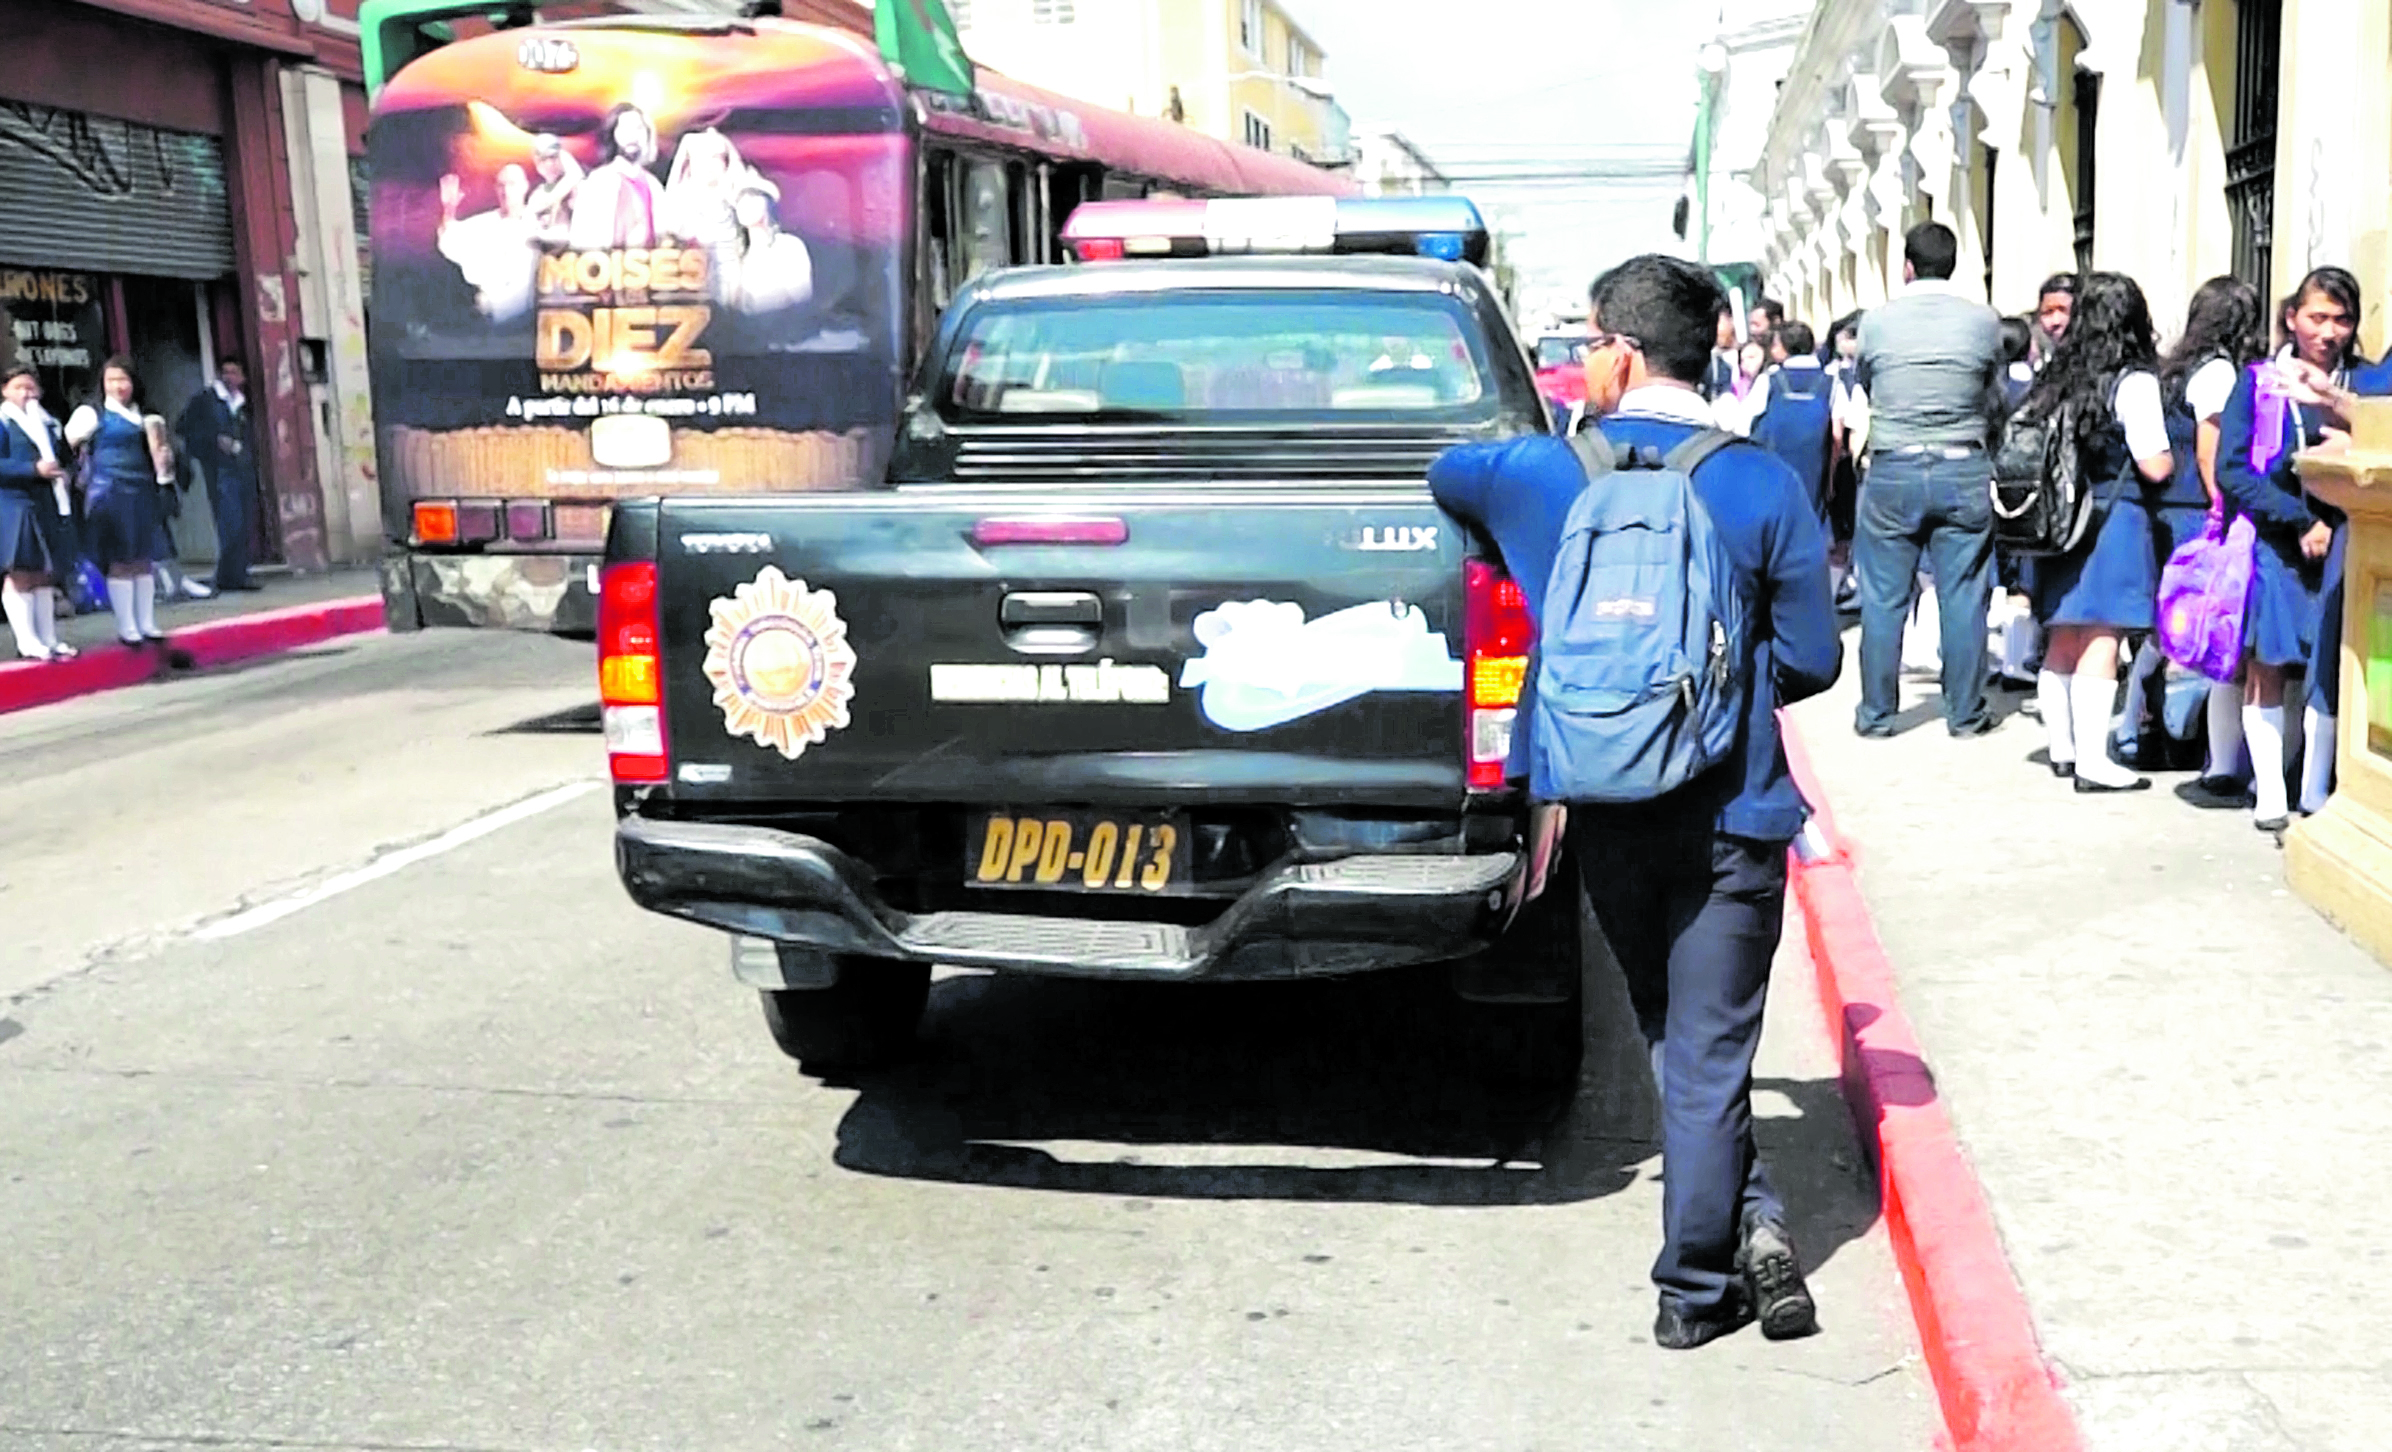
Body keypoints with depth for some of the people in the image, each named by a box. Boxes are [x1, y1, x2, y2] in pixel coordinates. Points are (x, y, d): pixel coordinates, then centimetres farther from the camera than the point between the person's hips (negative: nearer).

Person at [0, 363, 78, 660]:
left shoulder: (49, 423, 15)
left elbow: (60, 458, 24)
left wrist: (62, 473, 3)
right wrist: (34, 469, -22)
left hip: (48, 507, 7)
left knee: (43, 576, 11)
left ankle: (48, 640, 16)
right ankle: (27, 642, -3)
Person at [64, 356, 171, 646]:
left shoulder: (141, 416, 16)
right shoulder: (92, 414, -2)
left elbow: (153, 452, 27)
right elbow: (68, 441, -12)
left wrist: (164, 462, 10)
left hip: (143, 492, 6)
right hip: (110, 493, -6)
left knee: (143, 560, 7)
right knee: (120, 562, -4)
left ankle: (147, 624, 12)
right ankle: (126, 627, 1)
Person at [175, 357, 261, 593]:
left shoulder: (243, 405, 20)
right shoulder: (204, 399, 4)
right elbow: (183, 428, -1)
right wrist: (215, 440, -11)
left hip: (244, 471, 6)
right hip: (220, 471, -6)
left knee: (243, 527, 4)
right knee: (231, 524, -14)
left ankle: (239, 576, 9)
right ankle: (227, 577, -9)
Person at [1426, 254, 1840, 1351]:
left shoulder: (1539, 471, -3)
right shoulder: (1764, 488, -8)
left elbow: (1443, 473, 21)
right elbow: (1812, 660, -3)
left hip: (1604, 808, 2)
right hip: (1730, 812, -2)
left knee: (1675, 1041, 19)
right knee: (1710, 1053, 6)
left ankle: (1745, 1223, 17)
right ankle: (1695, 1287, 11)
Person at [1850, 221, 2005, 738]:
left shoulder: (1876, 321, -4)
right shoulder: (1984, 321, -2)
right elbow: (1991, 390, 13)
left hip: (1892, 470, -1)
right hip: (1965, 472, 1)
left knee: (1884, 598, 6)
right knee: (1964, 597, 7)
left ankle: (1876, 713, 12)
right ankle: (1965, 713, 13)